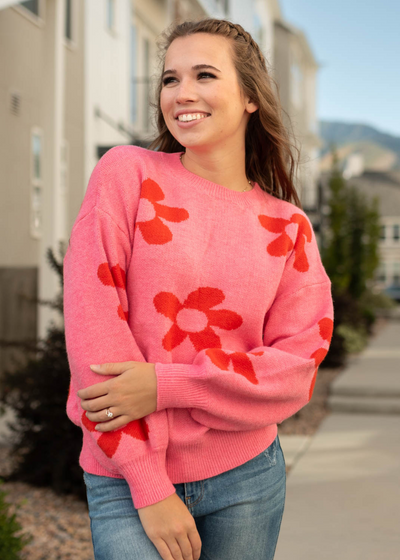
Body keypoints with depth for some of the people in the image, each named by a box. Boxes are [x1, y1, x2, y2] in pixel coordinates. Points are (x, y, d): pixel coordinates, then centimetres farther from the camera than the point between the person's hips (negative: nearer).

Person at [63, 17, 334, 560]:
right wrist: (149, 488, -13)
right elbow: (93, 322, -11)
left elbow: (298, 366, -2)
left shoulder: (288, 226, 3)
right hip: (126, 479, -2)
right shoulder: (126, 173, -4)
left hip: (247, 475, 3)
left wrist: (165, 387, -17)